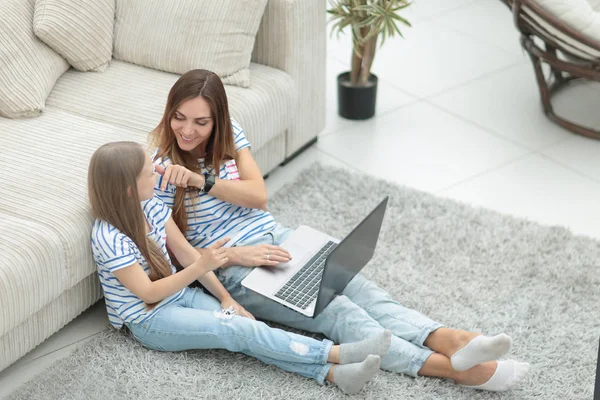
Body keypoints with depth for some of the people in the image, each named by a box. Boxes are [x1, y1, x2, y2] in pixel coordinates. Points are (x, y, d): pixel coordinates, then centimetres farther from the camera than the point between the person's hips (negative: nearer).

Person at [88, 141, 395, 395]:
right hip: (149, 320, -7)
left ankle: (332, 373, -33)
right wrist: (200, 267, -31)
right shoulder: (109, 239, -25)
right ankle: (336, 354, -25)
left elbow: (186, 252, 5)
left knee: (242, 326, -17)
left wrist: (225, 297, 1)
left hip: (178, 294, 7)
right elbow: (148, 294, -23)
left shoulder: (151, 207, -2)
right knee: (239, 330, -22)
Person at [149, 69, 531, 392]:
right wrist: (236, 254, -22)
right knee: (338, 312, -23)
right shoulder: (159, 170, -8)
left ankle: (452, 340, -41)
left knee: (356, 286, -20)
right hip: (235, 267, -6)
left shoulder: (228, 133, 5)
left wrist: (202, 180, -20)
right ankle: (453, 367, -36)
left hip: (277, 239, 6)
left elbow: (258, 195, -5)